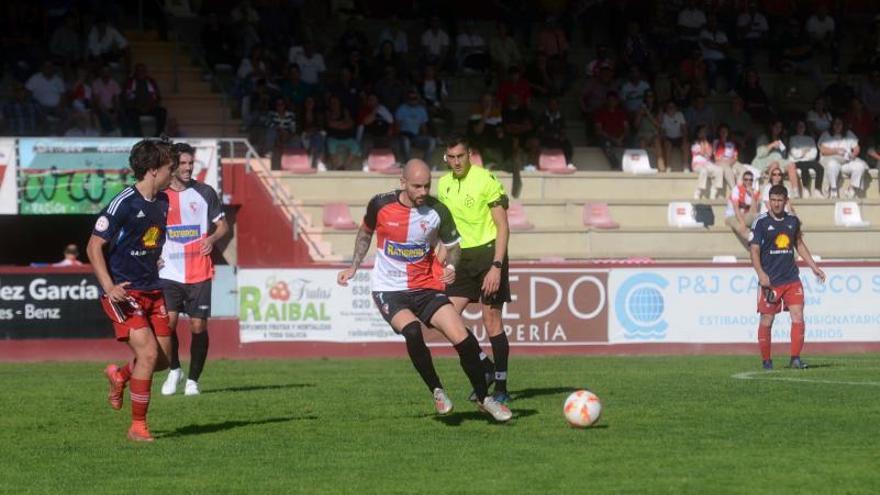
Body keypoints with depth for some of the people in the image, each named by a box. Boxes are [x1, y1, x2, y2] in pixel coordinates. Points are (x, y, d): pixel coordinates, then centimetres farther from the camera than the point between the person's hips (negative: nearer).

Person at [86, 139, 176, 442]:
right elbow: (94, 247, -14)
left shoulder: (162, 201, 8)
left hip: (153, 291, 8)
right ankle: (138, 427, -6)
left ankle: (119, 376, 38)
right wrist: (109, 287, -23)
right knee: (149, 353, -17)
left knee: (163, 358, 7)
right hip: (124, 292, -8)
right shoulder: (123, 204, -16)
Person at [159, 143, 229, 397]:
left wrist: (213, 238, -11)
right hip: (169, 272, 0)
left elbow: (223, 225, 9)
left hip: (200, 273, 0)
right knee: (168, 321, -13)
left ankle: (193, 379, 13)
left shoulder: (205, 192, 3)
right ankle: (174, 370, 11)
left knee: (198, 326, -1)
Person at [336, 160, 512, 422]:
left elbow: (453, 245, 8)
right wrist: (353, 267, 9)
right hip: (389, 291, -2)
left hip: (426, 288, 2)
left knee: (463, 339, -12)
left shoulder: (437, 212, -8)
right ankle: (437, 392, -12)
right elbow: (365, 233, 13)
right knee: (412, 331, -32)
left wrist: (451, 267, -13)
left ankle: (484, 398, 11)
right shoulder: (381, 205, -9)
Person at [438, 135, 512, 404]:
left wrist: (496, 267, -20)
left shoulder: (486, 180, -12)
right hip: (462, 258, 6)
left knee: (491, 320, -6)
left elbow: (503, 227, -13)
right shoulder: (444, 185, 7)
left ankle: (501, 388, 3)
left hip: (488, 253, -6)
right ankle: (486, 368, 14)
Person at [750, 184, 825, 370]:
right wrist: (761, 274, -20)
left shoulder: (793, 221, 10)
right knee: (767, 320, 1)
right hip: (770, 281, -3)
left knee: (798, 316, -7)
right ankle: (766, 360, 13)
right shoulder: (761, 222, -3)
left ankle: (796, 358, -3)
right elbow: (754, 250, -7)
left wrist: (814, 267, 22)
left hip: (791, 279, 3)